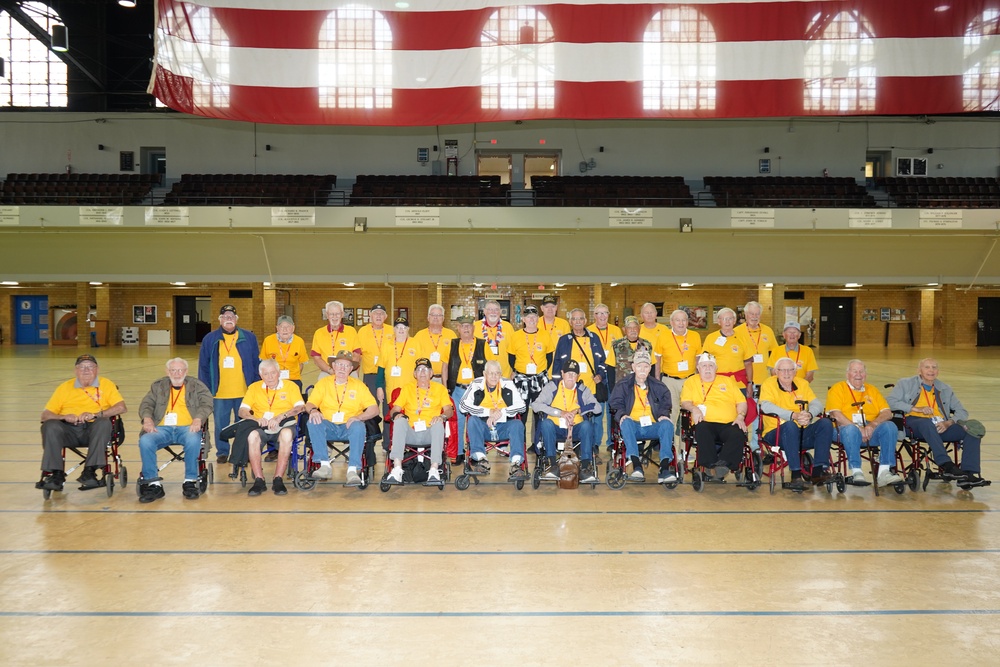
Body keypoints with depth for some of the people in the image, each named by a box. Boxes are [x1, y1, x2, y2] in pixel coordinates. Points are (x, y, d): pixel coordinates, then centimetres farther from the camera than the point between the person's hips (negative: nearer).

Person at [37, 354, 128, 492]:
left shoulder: (106, 384, 13)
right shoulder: (64, 387, 19)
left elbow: (121, 407, -3)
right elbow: (45, 415, 12)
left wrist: (96, 414, -16)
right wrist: (64, 417, -11)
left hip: (94, 429, -2)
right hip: (69, 430, 2)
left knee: (103, 423, -34)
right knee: (50, 426, -28)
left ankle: (89, 472, -35)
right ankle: (56, 474, -27)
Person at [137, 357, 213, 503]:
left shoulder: (196, 386, 16)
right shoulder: (158, 386, 23)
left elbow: (206, 403, 4)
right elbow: (146, 404, 14)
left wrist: (198, 419, -15)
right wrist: (147, 419, -8)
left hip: (187, 427, -2)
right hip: (162, 428, 2)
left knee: (193, 440, -36)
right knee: (145, 441, -29)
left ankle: (190, 482, -21)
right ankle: (153, 484, -20)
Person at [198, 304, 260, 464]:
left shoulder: (249, 338, 3)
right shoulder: (210, 339, 4)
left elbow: (257, 364, 5)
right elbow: (203, 366, 5)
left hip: (244, 392, 0)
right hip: (219, 393, 0)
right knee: (221, 425, 8)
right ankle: (222, 452, 22)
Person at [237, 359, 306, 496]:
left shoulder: (290, 386, 10)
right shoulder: (254, 388, 16)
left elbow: (301, 407, -5)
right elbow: (242, 411, 6)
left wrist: (280, 417, -20)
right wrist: (256, 419, -15)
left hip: (283, 425, -1)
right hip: (261, 427, 1)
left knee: (287, 433, -38)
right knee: (252, 435, -35)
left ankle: (278, 480, -32)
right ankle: (259, 480, -30)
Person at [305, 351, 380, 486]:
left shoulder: (358, 385, 9)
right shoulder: (323, 383, 13)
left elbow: (374, 409, 1)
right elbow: (310, 404, 5)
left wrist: (358, 417, -19)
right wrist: (313, 410, -21)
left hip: (348, 427, -1)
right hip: (328, 427, 1)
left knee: (359, 426, -34)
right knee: (312, 423, -28)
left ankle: (352, 470, -38)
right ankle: (325, 465, -30)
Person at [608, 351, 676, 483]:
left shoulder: (658, 386, 16)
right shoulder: (623, 385, 10)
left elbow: (665, 403, 12)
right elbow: (616, 403, 2)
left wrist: (664, 415, -10)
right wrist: (621, 415, -19)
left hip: (652, 427, 2)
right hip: (633, 427, -1)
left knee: (667, 424, -30)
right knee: (626, 422, -36)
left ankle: (664, 468, -39)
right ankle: (636, 466, -44)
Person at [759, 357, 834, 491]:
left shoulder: (802, 383, 12)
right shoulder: (769, 384, -2)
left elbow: (817, 403, 1)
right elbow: (766, 406, -20)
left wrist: (809, 414, -24)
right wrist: (793, 415, -32)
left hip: (802, 433, 5)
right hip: (776, 433, -5)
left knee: (825, 423, -17)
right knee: (790, 426, -36)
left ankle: (818, 470, -22)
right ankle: (796, 474, -36)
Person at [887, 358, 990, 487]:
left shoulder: (945, 389, 27)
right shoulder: (906, 384, 15)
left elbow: (962, 411, 18)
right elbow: (891, 402, -1)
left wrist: (948, 422, -4)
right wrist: (917, 409, -9)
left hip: (941, 427, 5)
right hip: (915, 422, -4)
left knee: (973, 430, -18)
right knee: (927, 423, -39)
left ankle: (968, 474, -28)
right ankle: (947, 466, -46)